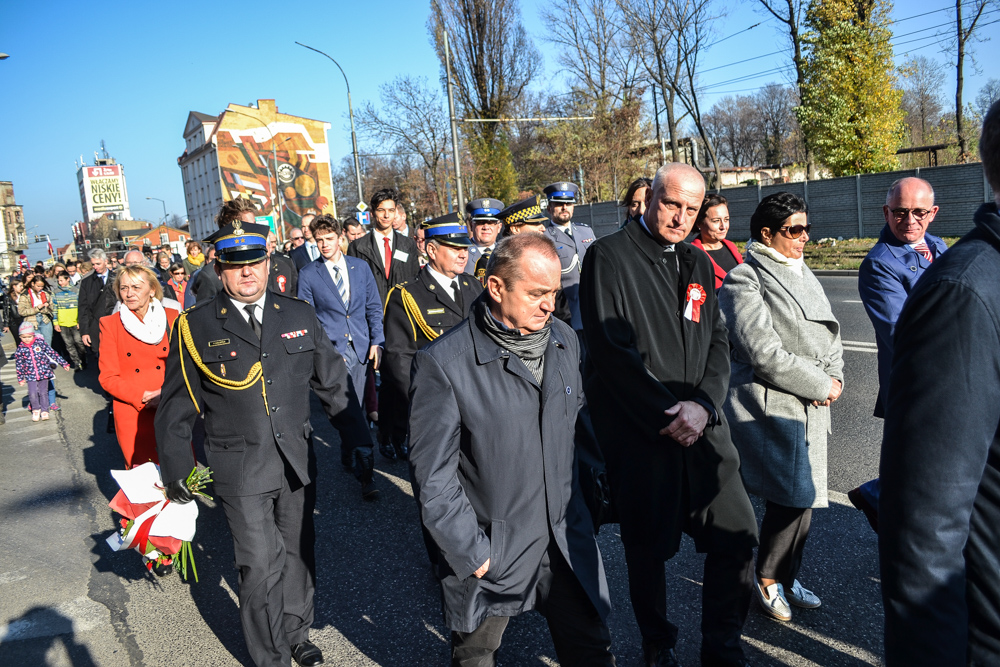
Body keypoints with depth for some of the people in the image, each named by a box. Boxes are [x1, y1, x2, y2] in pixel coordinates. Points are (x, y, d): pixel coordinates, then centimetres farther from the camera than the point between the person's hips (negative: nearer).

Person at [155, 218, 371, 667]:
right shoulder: (194, 327, -5)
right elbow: (176, 408, 2)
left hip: (297, 462, 3)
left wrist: (357, 438, 9)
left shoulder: (299, 315, 3)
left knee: (298, 554, 17)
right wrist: (176, 471, 3)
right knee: (260, 567, -1)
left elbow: (333, 383, 9)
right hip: (240, 471, -3)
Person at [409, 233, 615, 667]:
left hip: (566, 538, 4)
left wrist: (585, 496, 11)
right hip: (488, 551, -4)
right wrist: (471, 554, -14)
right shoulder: (443, 363, -20)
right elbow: (433, 477, -16)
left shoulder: (565, 341, -1)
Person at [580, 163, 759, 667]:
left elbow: (717, 341, 11)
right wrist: (666, 416, -13)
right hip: (638, 432, -5)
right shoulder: (610, 256, -8)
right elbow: (611, 349, -14)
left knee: (737, 533, 3)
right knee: (648, 544, 9)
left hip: (701, 423, 5)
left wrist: (704, 404, -7)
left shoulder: (697, 263, 14)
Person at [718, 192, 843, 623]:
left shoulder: (802, 274, 15)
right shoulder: (744, 281, -12)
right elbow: (764, 353, -19)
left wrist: (835, 377, 0)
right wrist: (821, 385, -13)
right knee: (791, 496, -6)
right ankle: (767, 579, 16)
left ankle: (787, 576, 30)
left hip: (811, 406, 8)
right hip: (771, 406, -8)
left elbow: (829, 331, 18)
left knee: (803, 494, 13)